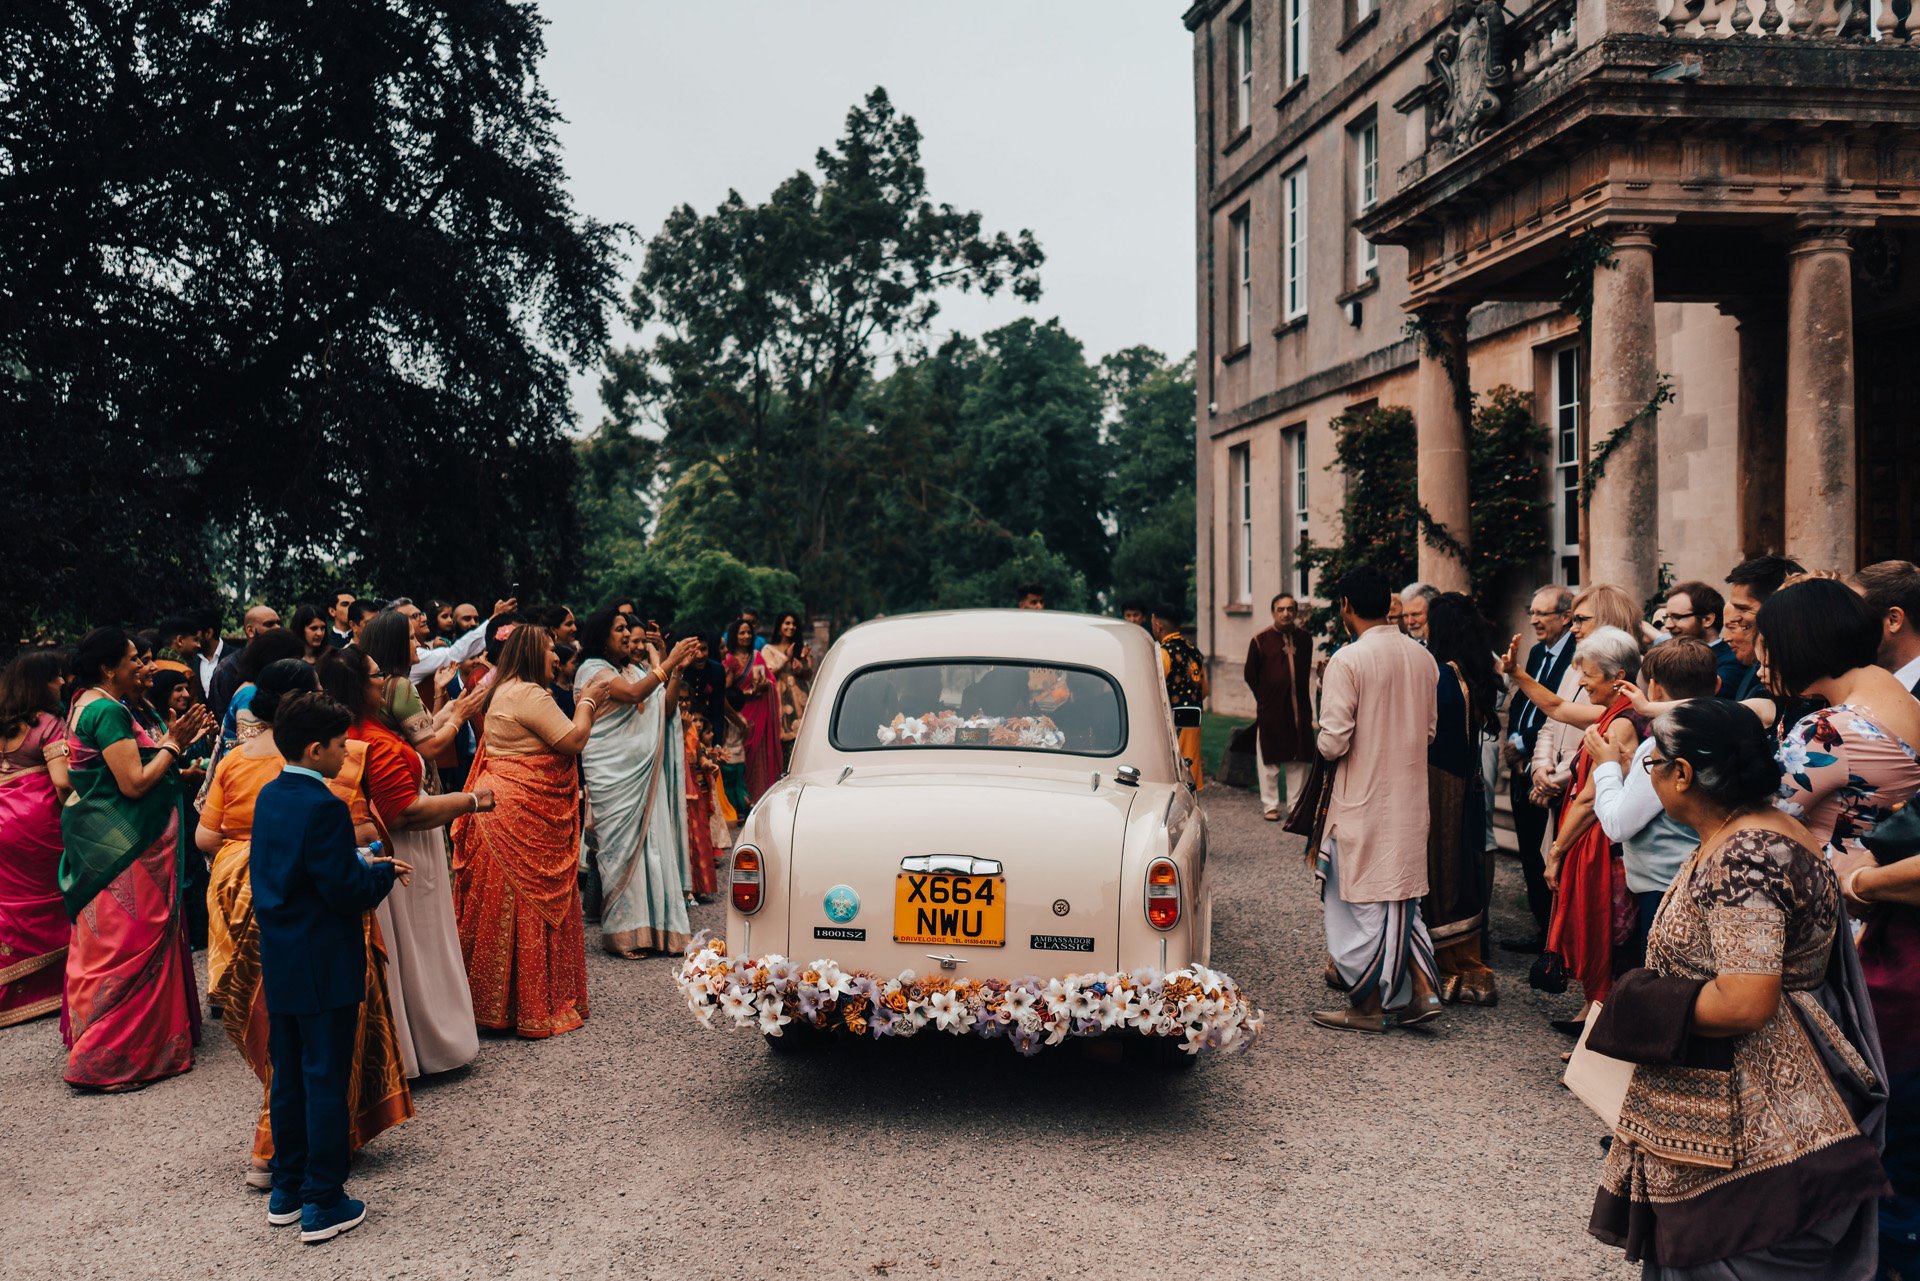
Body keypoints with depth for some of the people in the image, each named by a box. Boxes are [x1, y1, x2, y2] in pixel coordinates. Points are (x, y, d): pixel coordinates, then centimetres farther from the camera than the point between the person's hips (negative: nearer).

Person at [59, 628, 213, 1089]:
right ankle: (109, 1057, 3)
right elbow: (135, 783, -23)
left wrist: (174, 741, 9)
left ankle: (92, 1033, 33)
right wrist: (173, 744, -12)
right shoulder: (108, 710, -19)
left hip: (99, 838, 10)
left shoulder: (86, 704, 12)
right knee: (128, 944, -3)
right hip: (122, 844, -10)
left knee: (106, 940, 20)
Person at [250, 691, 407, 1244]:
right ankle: (322, 1204, 9)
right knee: (327, 1081, 1)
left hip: (278, 963, 8)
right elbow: (345, 890, -22)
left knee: (288, 1077, 17)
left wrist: (361, 863, 12)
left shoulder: (269, 796, 7)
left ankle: (286, 1189, 29)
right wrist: (384, 871, -3)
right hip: (324, 967, -8)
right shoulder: (325, 807, -21)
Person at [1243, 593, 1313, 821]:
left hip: (1298, 708, 3)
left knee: (1298, 759, 8)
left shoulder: (1304, 638, 6)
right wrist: (1264, 698, 5)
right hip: (1270, 710, -3)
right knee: (1269, 760, 3)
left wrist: (1300, 695, 13)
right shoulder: (1260, 640, -5)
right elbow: (1250, 674, 4)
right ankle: (1270, 806, 13)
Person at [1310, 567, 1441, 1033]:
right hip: (1411, 798, 6)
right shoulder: (1423, 658, 4)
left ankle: (1368, 1007, 15)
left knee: (1364, 901, 5)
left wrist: (1323, 743, 2)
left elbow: (1333, 743, -19)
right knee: (1401, 896, 19)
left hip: (1363, 800, -6)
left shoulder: (1347, 660, -17)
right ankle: (1422, 991, 14)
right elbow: (1430, 729, 13)